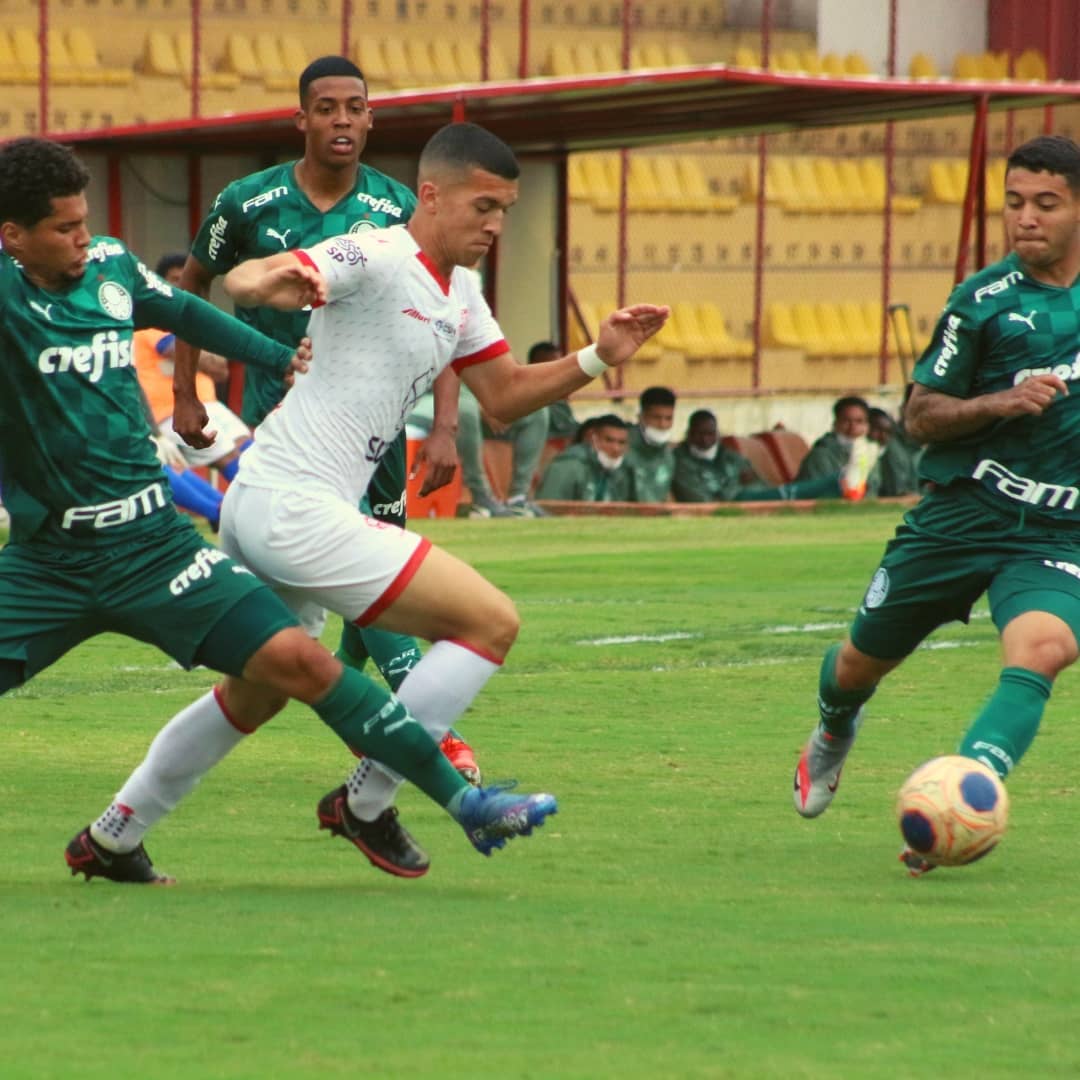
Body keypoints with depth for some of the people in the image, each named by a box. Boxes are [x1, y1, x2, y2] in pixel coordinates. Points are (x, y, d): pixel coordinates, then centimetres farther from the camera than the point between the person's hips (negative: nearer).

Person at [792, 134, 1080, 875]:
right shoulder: (983, 300, -5)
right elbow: (921, 417, -4)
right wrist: (1000, 404, -20)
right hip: (961, 513, 0)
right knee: (860, 663, 11)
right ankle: (835, 731, 47)